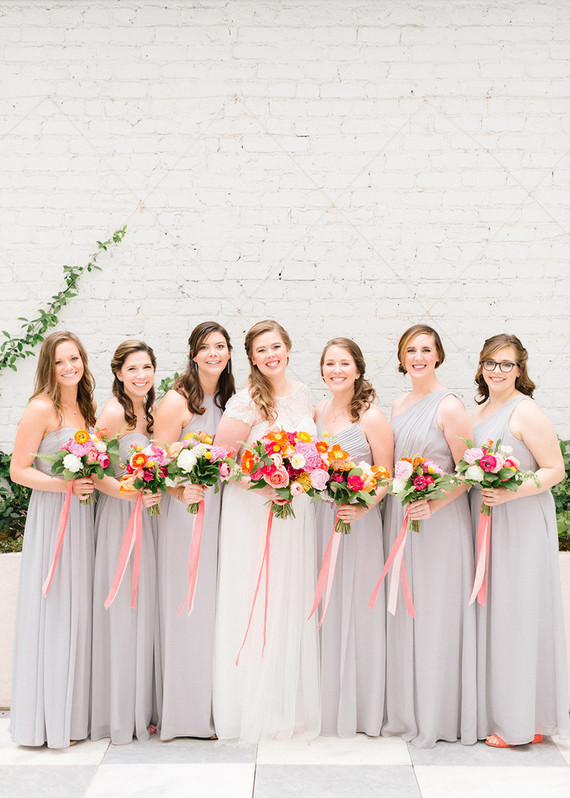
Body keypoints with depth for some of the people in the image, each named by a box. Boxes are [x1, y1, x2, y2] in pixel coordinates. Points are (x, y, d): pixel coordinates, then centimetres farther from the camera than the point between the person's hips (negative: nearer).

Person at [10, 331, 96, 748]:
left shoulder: (86, 408, 12)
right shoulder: (41, 408, -9)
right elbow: (19, 470, -11)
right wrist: (66, 485, -21)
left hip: (83, 516, 7)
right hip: (51, 516, -7)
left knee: (79, 611, 10)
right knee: (51, 612, -2)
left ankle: (74, 712, 20)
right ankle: (46, 719, 9)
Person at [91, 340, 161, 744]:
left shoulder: (147, 411, 11)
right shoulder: (114, 412, -13)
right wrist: (131, 493, -25)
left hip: (144, 515, 8)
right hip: (119, 515, -8)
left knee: (142, 610, 12)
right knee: (121, 611, -2)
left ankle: (141, 708, 22)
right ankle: (121, 715, 10)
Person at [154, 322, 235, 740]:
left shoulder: (229, 399, 11)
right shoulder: (177, 401, -9)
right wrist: (180, 491, -27)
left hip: (223, 510, 6)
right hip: (186, 511, -6)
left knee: (217, 606, 11)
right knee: (187, 607, -2)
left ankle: (217, 706, 23)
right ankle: (187, 709, 11)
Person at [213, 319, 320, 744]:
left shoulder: (303, 394, 7)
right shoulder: (246, 401, -12)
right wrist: (262, 485, -21)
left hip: (296, 513, 6)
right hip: (253, 514, -5)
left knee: (293, 607, 11)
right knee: (255, 610, 1)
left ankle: (293, 705, 25)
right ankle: (254, 710, 16)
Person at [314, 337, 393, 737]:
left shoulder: (372, 417, -10)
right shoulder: (318, 411, 9)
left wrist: (362, 507, -23)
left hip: (359, 522, -5)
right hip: (321, 519, 6)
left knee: (355, 608, 2)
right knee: (325, 609, 11)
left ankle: (358, 708, 17)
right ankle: (327, 702, 25)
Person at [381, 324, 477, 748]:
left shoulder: (450, 406, -10)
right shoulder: (399, 404, 11)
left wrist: (433, 504, -22)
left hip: (439, 518, -7)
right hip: (399, 515, 7)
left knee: (435, 612, 0)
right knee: (403, 612, 11)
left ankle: (437, 716, 13)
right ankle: (405, 709, 23)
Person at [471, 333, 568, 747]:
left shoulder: (525, 411, -9)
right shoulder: (479, 411, 14)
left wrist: (509, 493, -23)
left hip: (522, 524, -7)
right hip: (485, 522, 7)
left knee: (517, 615, -3)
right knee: (490, 614, 9)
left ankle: (524, 721, 8)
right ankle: (493, 711, 18)